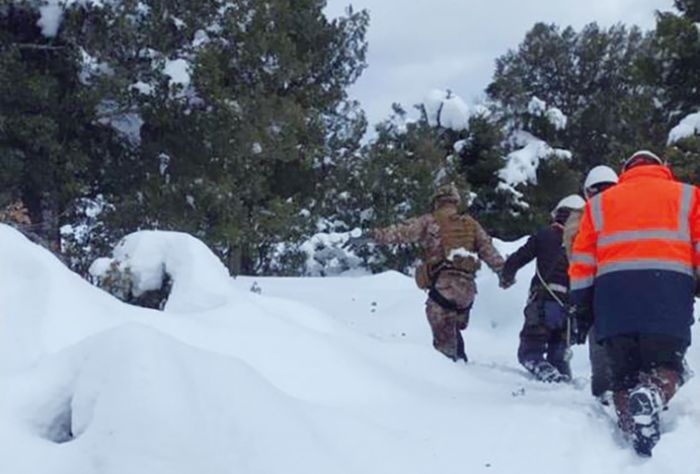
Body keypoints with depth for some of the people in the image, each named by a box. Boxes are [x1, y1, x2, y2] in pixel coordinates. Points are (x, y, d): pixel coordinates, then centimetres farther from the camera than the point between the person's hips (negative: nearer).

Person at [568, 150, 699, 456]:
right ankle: (651, 396, -30)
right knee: (666, 367, 1)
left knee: (624, 371, 9)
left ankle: (632, 428, -10)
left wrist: (582, 309, 18)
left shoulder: (600, 203, 24)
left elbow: (582, 260, 17)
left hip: (613, 292, 2)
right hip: (669, 290, -1)